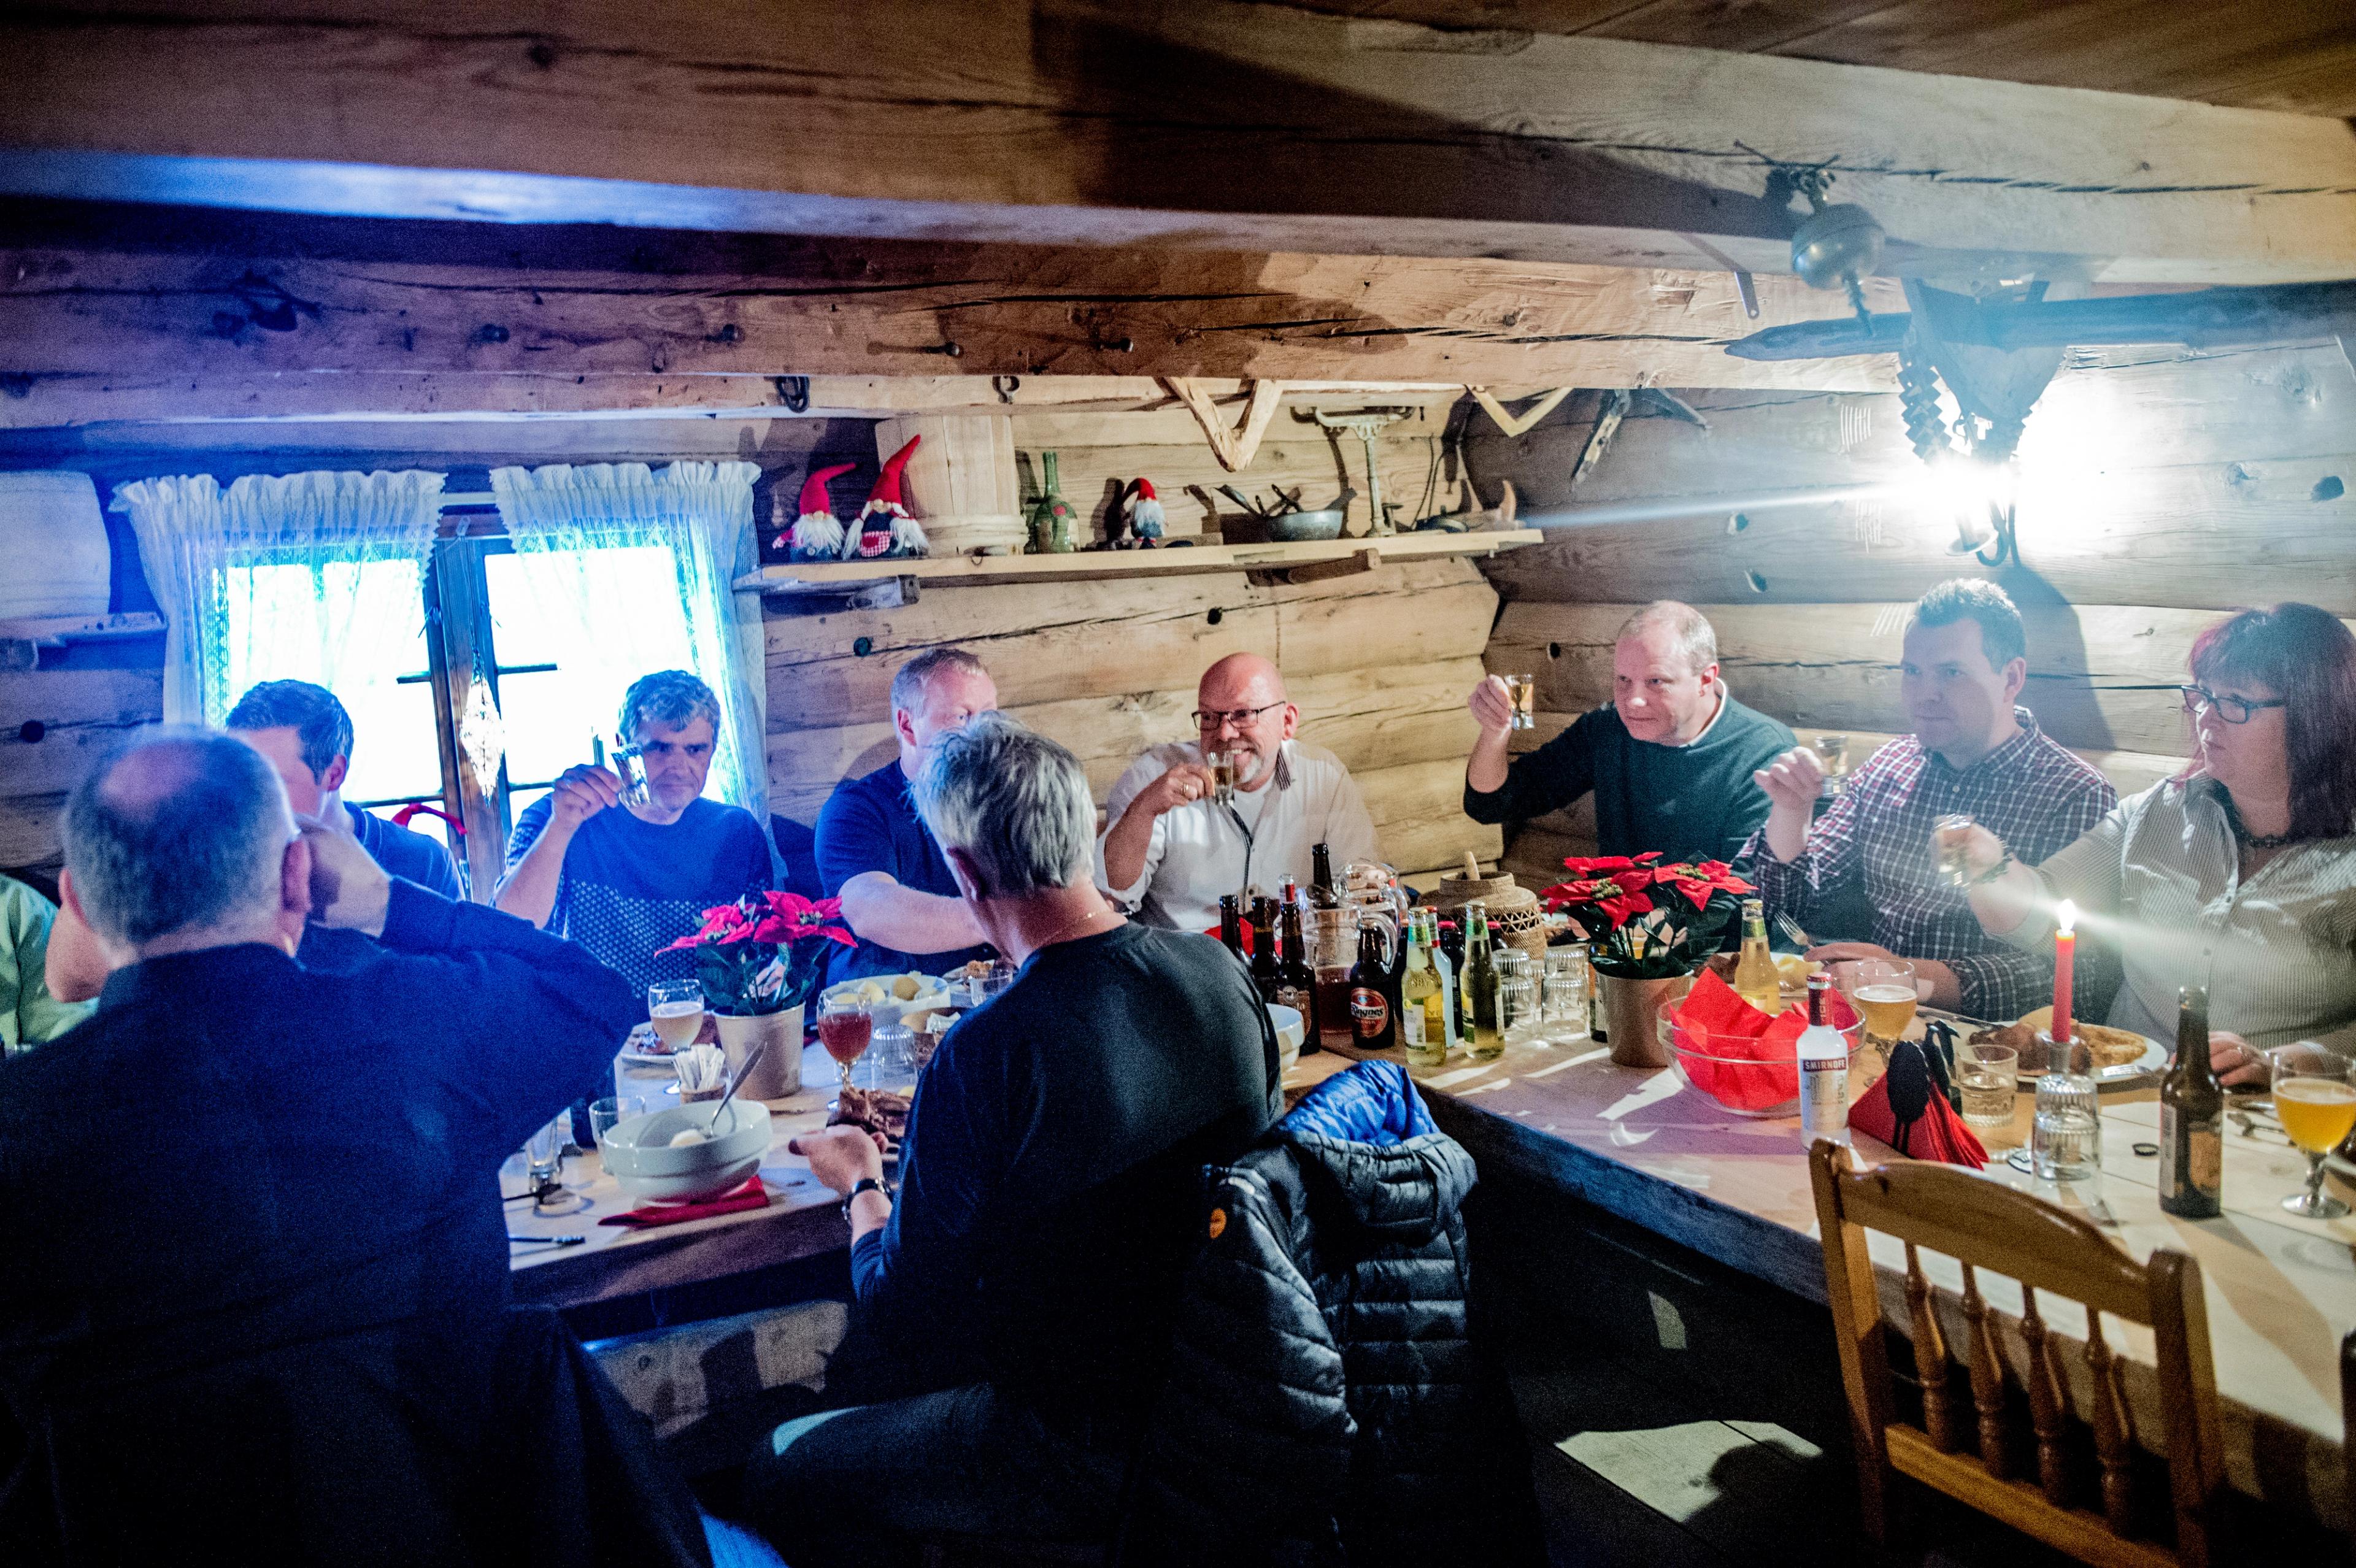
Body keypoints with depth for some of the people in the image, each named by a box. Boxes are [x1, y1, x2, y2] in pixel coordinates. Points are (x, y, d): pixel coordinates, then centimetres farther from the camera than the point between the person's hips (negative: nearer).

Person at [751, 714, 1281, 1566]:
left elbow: (904, 1311, -17)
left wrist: (863, 1185, 5)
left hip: (1093, 1450, -7)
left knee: (780, 1472, 13)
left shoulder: (983, 1055, -29)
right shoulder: (1219, 971, -10)